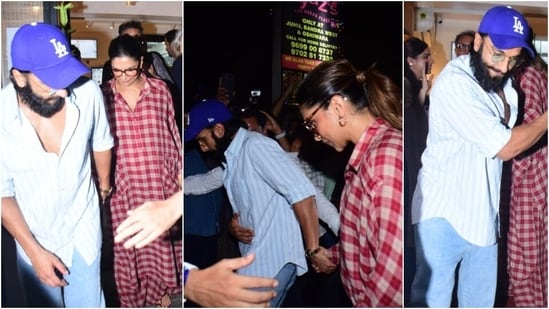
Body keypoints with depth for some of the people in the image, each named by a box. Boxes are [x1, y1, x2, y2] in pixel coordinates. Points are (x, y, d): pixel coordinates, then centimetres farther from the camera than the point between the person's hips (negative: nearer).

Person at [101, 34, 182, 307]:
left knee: (160, 236, 14)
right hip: (123, 182, 0)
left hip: (158, 179, 0)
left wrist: (180, 171, 4)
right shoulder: (102, 95, -5)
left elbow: (172, 132, 2)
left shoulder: (160, 90, -5)